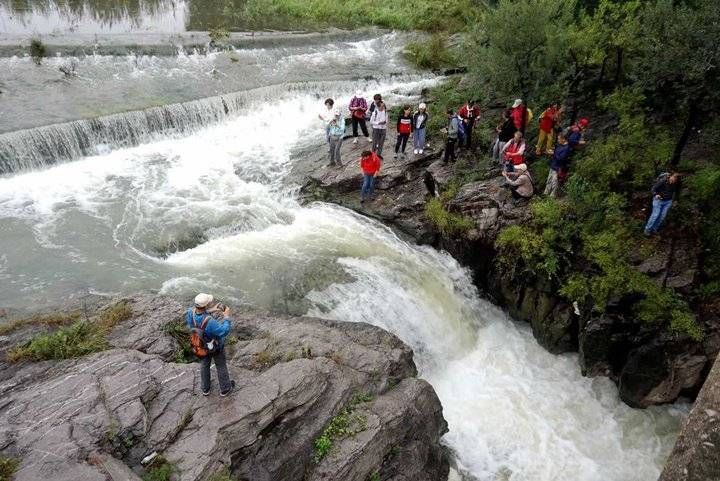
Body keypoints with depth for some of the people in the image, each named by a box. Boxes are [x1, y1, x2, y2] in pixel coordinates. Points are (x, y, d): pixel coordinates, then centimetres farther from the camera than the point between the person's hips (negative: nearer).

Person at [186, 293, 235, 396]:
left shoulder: (190, 312, -28)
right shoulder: (209, 322, -46)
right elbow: (224, 331, -33)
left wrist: (210, 311, -7)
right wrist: (226, 316, -23)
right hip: (216, 346, -5)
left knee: (204, 365, 30)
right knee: (221, 366, 22)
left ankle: (205, 388, 51)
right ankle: (225, 388, 45)